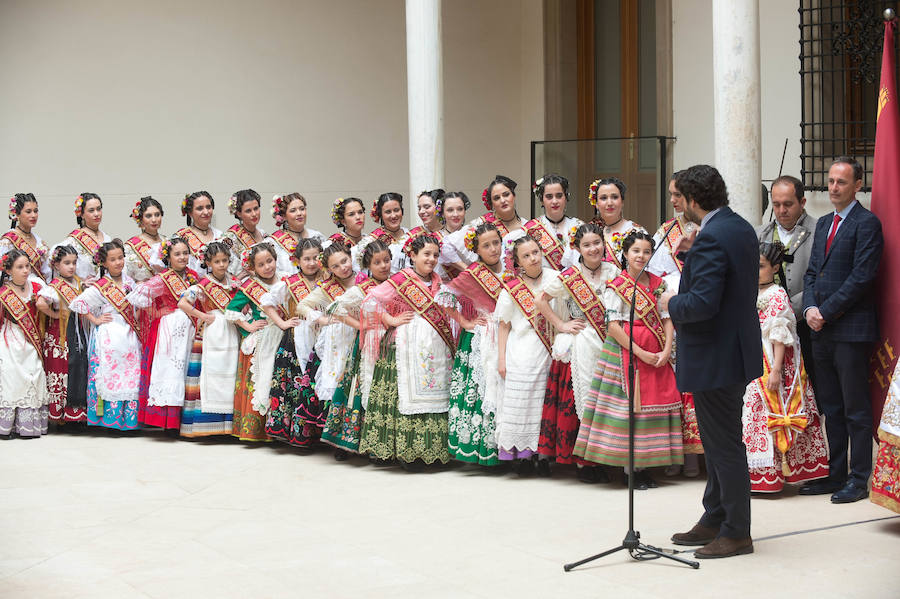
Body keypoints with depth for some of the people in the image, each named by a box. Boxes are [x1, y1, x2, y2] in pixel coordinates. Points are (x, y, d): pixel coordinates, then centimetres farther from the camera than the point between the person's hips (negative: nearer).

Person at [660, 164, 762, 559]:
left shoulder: (712, 239, -23)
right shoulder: (741, 228, 9)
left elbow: (703, 302, -30)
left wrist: (672, 304, -11)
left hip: (715, 358, -10)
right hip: (735, 349, 10)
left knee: (725, 446, -2)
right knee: (719, 443, 18)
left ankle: (736, 533, 7)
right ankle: (715, 521, 29)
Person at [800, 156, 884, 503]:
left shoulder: (867, 223, -8)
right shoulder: (823, 224, 17)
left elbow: (861, 277, -15)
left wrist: (826, 311, -14)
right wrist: (810, 308, -1)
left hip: (851, 329, -8)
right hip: (822, 330, 8)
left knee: (856, 409, -2)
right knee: (831, 409, 13)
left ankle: (859, 480, 4)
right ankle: (835, 475, 20)